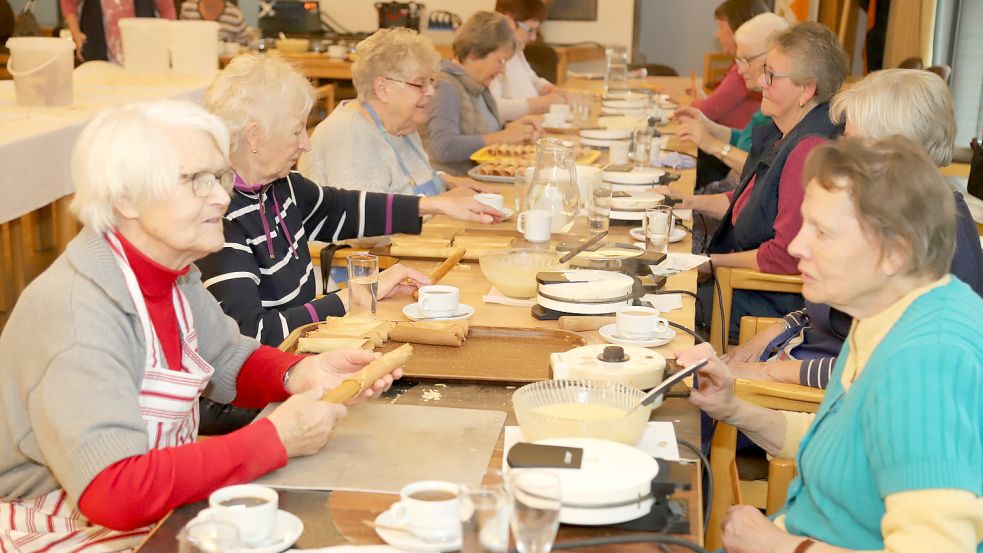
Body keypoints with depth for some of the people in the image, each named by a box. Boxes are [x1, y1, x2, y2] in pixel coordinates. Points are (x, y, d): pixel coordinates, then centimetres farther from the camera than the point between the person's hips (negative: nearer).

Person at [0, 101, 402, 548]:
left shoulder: (176, 276, -2)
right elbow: (115, 493, -35)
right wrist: (276, 439, -28)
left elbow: (231, 360, 14)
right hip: (73, 536, -7)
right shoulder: (77, 312, -27)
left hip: (165, 515, 8)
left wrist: (300, 374, -8)